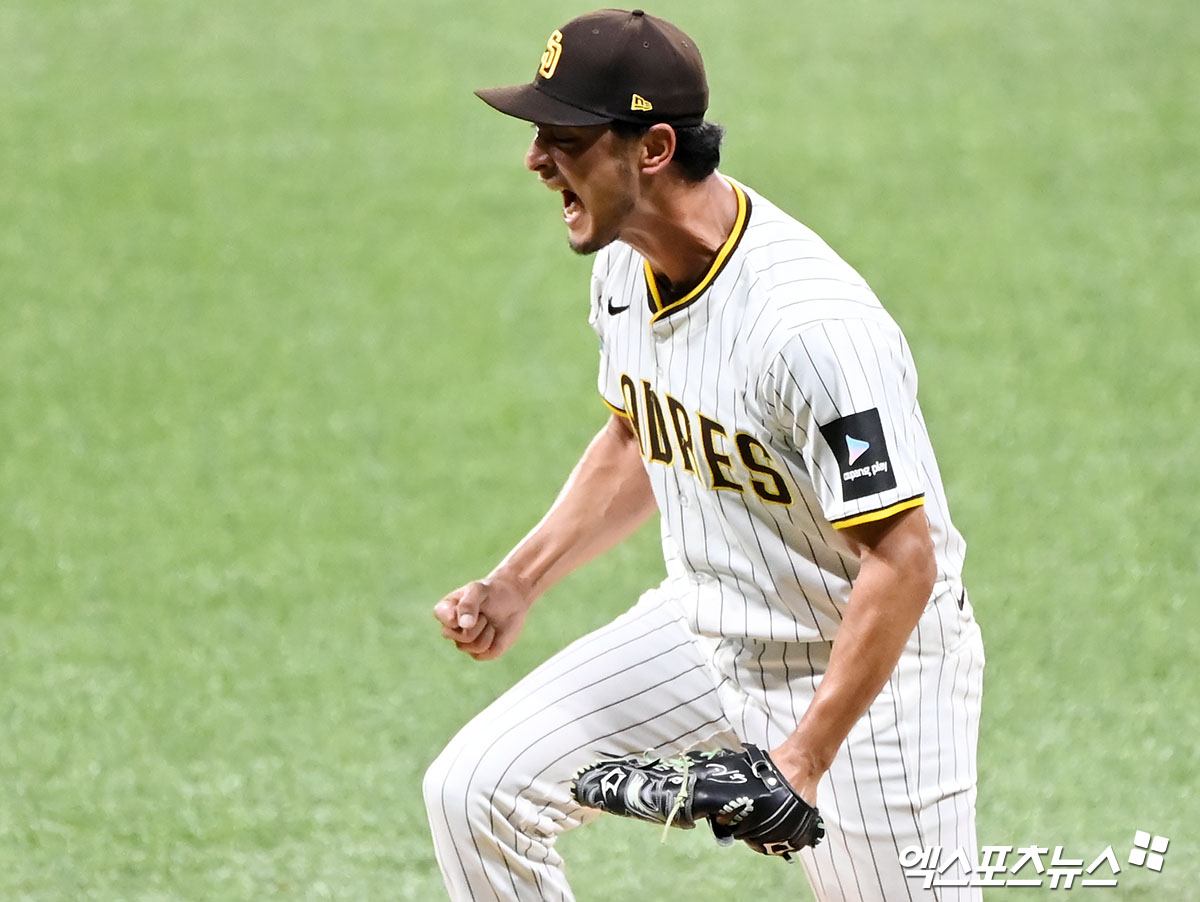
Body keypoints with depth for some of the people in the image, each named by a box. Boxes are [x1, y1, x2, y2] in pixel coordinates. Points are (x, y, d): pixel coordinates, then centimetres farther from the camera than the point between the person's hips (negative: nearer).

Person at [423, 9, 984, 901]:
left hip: (865, 660, -8)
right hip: (706, 627, 8)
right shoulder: (626, 263, -4)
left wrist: (805, 758, -31)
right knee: (475, 791, -2)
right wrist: (519, 583, 4)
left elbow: (902, 560, -29)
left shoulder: (810, 324, -32)